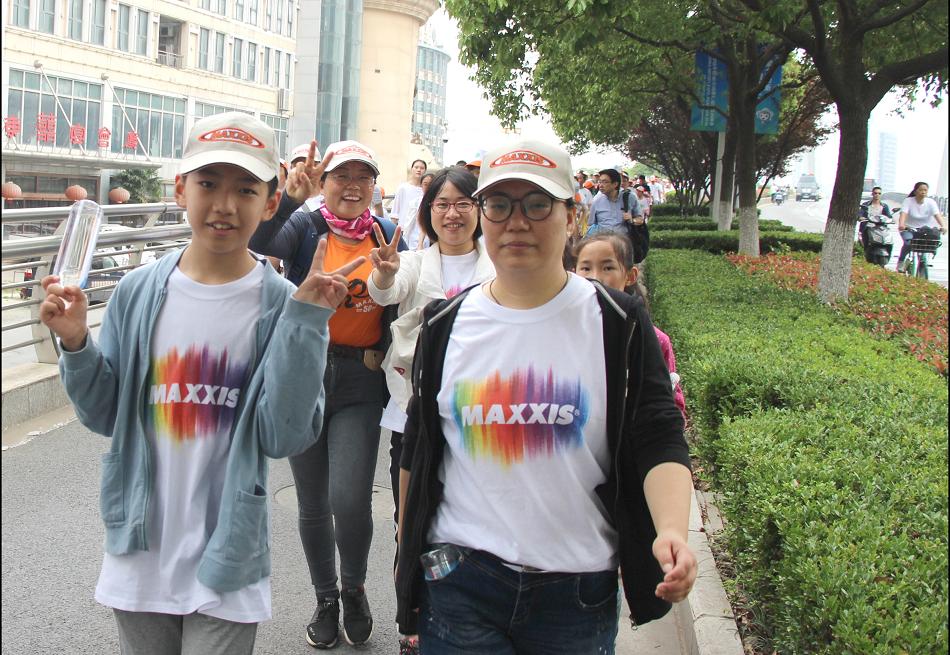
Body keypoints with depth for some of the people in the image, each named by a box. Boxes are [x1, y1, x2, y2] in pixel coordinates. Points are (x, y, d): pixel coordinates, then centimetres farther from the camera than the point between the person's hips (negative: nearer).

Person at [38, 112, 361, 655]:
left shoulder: (281, 305, -12)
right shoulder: (138, 291, -4)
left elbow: (285, 436, -17)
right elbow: (104, 415, 3)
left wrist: (304, 320, -23)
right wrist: (76, 343, -14)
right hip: (140, 556, 3)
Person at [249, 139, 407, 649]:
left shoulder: (388, 236, 4)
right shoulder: (307, 228, -2)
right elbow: (258, 241, -23)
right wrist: (287, 198, -38)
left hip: (359, 383, 0)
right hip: (304, 374, 0)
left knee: (350, 499, -12)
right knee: (313, 503, 11)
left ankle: (354, 588, 18)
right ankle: (325, 598, 34)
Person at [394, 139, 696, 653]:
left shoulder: (618, 324, -2)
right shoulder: (446, 325, 3)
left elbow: (660, 442, -8)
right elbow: (417, 448, 13)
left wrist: (672, 530, -26)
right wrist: (407, 552, 16)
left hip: (578, 593, -1)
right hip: (458, 584, 1)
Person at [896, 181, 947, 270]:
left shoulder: (931, 202, -5)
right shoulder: (908, 201, -9)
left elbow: (937, 215, -19)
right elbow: (903, 214, -25)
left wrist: (943, 226, -38)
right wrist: (901, 225, -45)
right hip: (909, 229, -3)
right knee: (908, 243, -30)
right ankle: (900, 262, -8)